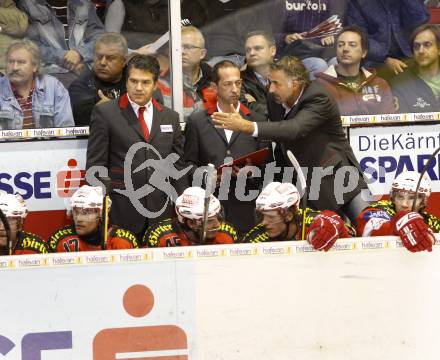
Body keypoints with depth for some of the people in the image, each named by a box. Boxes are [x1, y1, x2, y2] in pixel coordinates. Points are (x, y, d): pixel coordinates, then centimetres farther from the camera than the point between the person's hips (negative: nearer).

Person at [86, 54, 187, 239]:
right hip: (121, 213, -3)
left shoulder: (170, 117, 12)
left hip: (160, 214, 3)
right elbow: (95, 164, -1)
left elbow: (177, 166, 15)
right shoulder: (105, 113, 1)